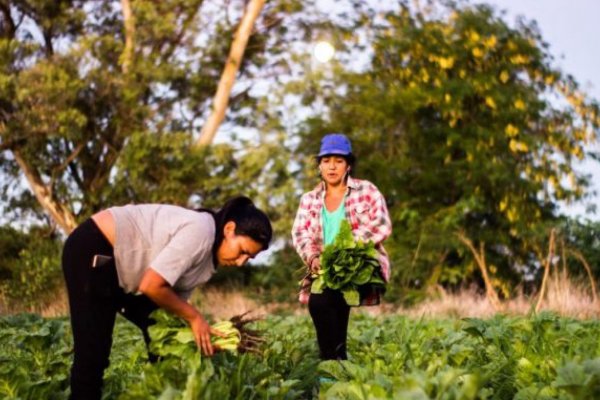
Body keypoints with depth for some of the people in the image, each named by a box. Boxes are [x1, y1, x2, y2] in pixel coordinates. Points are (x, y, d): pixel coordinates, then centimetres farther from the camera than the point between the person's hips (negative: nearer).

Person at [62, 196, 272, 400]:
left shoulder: (208, 254, 4)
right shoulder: (200, 231, -24)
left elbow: (175, 298, 4)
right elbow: (151, 286, -26)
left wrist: (207, 337, -7)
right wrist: (194, 317, -14)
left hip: (120, 262, 10)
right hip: (93, 250, -10)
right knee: (93, 352, -10)